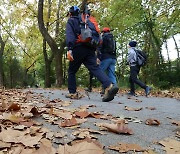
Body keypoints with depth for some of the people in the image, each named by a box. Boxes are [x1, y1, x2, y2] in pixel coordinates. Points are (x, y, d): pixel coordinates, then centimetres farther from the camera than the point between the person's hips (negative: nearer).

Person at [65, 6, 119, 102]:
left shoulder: (71, 21, 10)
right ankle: (109, 86, -32)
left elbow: (69, 35, -10)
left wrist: (69, 49, -22)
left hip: (78, 49, -5)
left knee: (71, 71, 12)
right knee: (95, 68, -11)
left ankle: (72, 93, 14)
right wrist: (94, 49, 27)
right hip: (89, 49, 5)